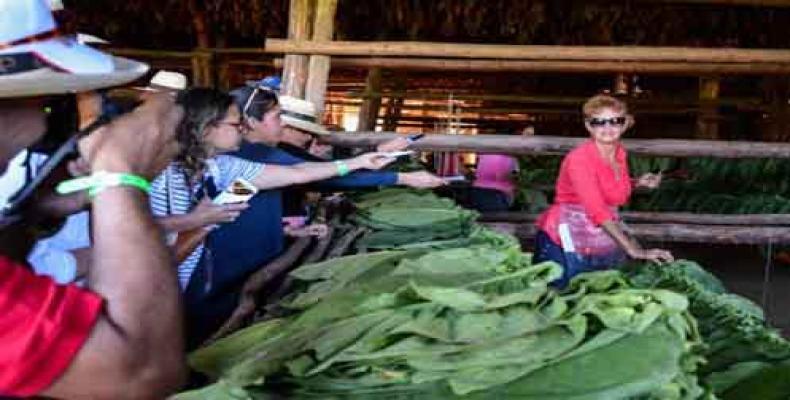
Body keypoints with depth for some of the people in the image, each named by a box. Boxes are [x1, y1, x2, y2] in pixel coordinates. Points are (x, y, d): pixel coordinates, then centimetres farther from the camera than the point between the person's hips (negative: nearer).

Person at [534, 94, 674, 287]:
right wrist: (635, 251, -33)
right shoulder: (579, 158, -21)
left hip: (603, 239, 7)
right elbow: (598, 211, -29)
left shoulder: (620, 152, 2)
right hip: (567, 241, -7)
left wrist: (639, 183, 2)